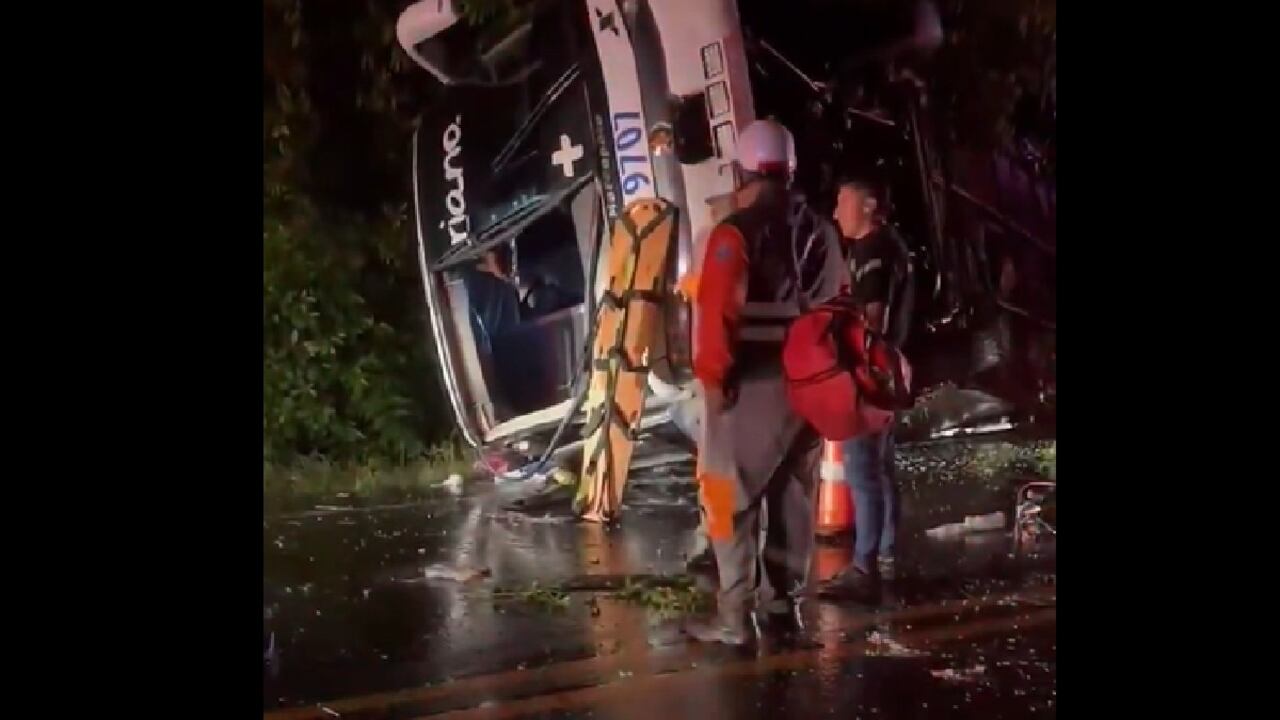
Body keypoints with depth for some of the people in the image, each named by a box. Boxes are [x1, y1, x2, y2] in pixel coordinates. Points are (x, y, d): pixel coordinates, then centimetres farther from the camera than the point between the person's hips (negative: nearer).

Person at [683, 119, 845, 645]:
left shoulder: (736, 233, -13)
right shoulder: (821, 233, 10)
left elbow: (716, 310, -19)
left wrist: (710, 373, -12)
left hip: (751, 383, -7)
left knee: (731, 495, 0)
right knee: (794, 494, 15)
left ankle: (733, 615, 0)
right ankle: (783, 601, 23)